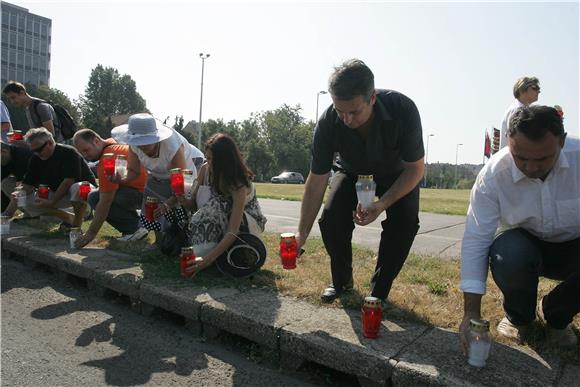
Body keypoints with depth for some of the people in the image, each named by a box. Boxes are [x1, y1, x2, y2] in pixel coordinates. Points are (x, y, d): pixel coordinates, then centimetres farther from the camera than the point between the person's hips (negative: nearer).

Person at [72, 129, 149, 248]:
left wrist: (91, 233, -15)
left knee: (95, 198, -16)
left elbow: (105, 202, -21)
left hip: (144, 192, -11)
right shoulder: (112, 142, 7)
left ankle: (133, 229, -9)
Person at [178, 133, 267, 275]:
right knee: (205, 192, -25)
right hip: (220, 220, 5)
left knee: (214, 205, -33)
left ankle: (202, 253, -21)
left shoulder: (239, 184, -32)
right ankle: (204, 246, -22)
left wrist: (208, 259, -49)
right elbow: (193, 205, -5)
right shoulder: (205, 170, -15)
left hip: (250, 222, -5)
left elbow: (233, 231, -39)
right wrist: (182, 200, -29)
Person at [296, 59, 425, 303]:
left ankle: (378, 292, -4)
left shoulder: (403, 109, -35)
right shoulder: (328, 123, -31)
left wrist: (382, 204, -38)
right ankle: (342, 280, 7)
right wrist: (302, 233, -27)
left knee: (404, 221, -24)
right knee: (331, 219, -20)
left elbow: (415, 168, -24)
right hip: (353, 173, 1)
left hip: (398, 174, 0)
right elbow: (316, 181, -24)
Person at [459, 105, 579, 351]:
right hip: (524, 245, -1)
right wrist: (472, 313, -28)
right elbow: (475, 240, -24)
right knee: (507, 255, -35)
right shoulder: (493, 174, -23)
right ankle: (518, 317, 1)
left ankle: (556, 316, 8)